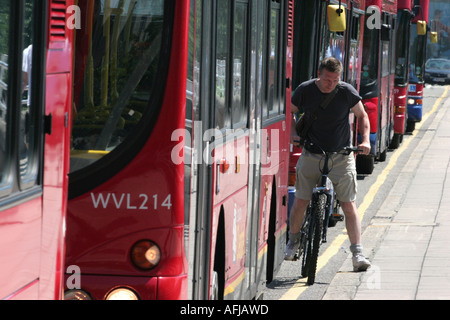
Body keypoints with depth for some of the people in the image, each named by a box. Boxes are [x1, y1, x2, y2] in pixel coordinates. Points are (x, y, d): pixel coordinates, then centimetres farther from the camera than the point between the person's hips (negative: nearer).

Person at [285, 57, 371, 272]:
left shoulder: (346, 92, -9)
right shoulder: (305, 90, -6)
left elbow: (362, 116, 6)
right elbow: (290, 112, 11)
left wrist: (365, 141, -8)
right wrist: (293, 134, -5)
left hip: (341, 156, -1)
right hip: (311, 155, 1)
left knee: (349, 205, -8)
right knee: (300, 201, 0)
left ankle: (358, 254, -7)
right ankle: (293, 240, 26)